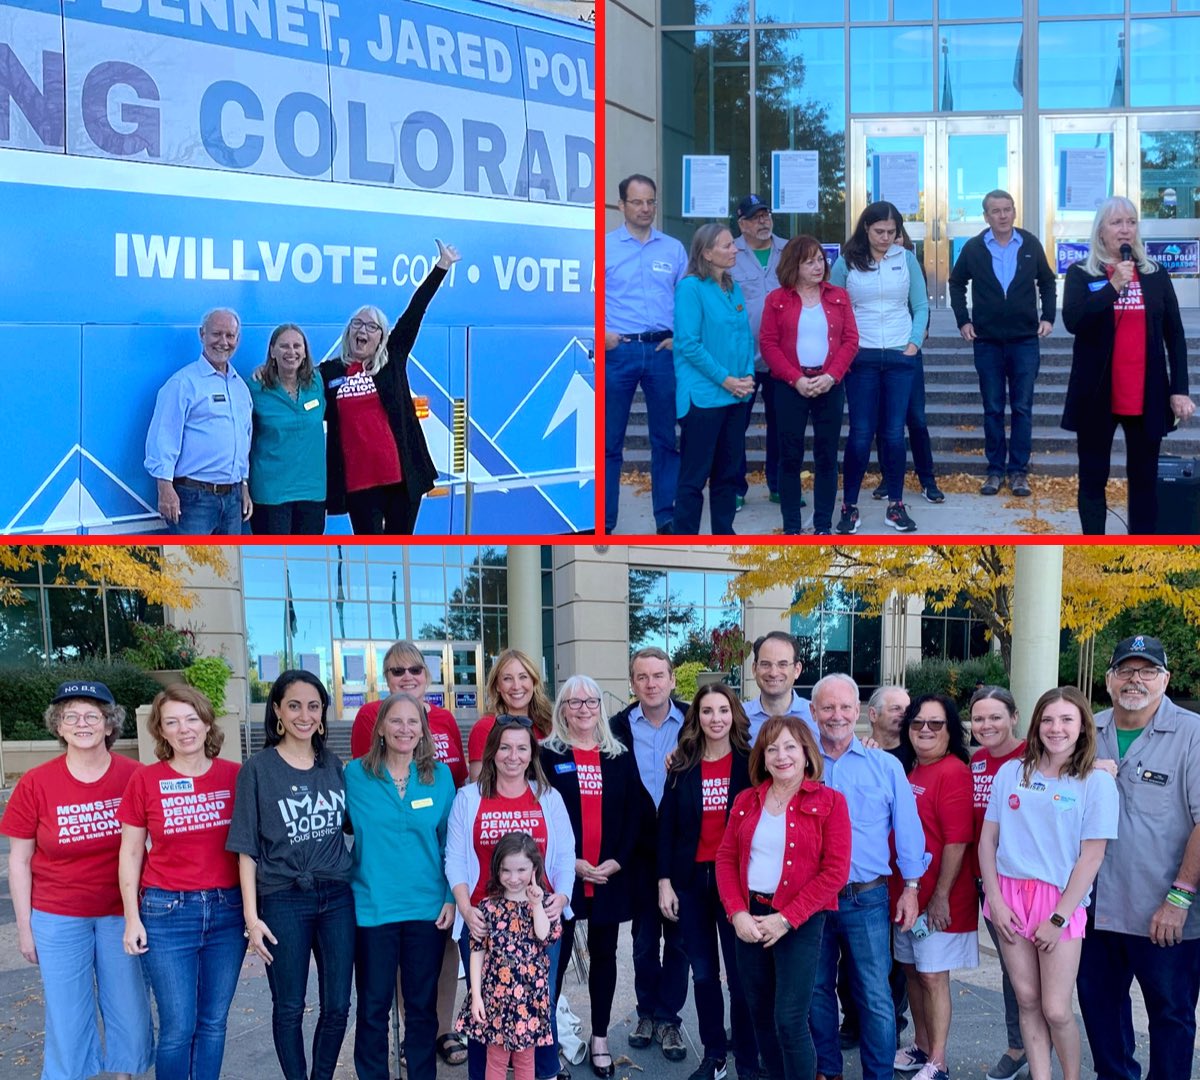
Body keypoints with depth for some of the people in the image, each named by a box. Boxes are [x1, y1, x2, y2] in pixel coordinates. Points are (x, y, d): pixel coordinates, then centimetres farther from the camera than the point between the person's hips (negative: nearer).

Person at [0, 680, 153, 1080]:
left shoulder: (135, 777, -8)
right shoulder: (35, 783, -8)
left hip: (123, 913, 1)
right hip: (59, 919, -1)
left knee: (130, 1012, 9)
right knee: (67, 1018, 8)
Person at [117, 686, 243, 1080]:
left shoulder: (235, 776, -1)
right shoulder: (145, 780, -4)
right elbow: (130, 854, 3)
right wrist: (132, 918, -2)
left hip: (227, 910, 2)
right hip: (167, 913, -2)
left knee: (214, 1022, 10)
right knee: (178, 1028, 0)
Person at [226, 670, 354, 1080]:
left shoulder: (333, 765, 7)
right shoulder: (258, 768, -4)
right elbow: (247, 849, -4)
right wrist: (252, 916, -10)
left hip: (337, 898, 3)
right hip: (283, 901, -3)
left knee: (337, 1005, 7)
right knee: (289, 1008, 6)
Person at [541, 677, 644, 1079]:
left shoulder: (621, 756, 7)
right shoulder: (548, 755, -1)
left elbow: (635, 814, 4)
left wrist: (616, 861, -8)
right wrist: (570, 862, -13)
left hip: (610, 875, 3)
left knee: (604, 955, 11)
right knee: (556, 957, 1)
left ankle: (600, 1039, 22)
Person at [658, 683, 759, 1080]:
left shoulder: (750, 763, -3)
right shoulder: (682, 766, 4)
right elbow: (666, 825, 4)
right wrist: (664, 881, -1)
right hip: (690, 879, 3)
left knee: (741, 973, -1)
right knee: (703, 973, 11)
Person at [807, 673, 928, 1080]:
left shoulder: (885, 766, 1)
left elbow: (907, 830, 3)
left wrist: (911, 888, 0)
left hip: (866, 898, -2)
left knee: (875, 997, -2)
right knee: (817, 990, 13)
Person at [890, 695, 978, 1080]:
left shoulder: (953, 772, -15)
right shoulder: (906, 770, 8)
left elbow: (957, 841, -19)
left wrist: (940, 896, -19)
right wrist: (900, 889, 10)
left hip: (937, 899, -7)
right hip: (903, 891, 8)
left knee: (933, 975, 0)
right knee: (911, 969, 17)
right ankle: (921, 1047, 32)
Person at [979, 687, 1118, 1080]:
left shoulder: (1097, 782, -3)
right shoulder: (1011, 772, 5)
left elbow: (1091, 857, -6)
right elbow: (987, 839, 6)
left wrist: (1058, 918, -9)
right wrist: (994, 899, -3)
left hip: (1061, 901, -3)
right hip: (1010, 897, 3)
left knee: (1056, 1010, -3)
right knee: (1027, 1001, 7)